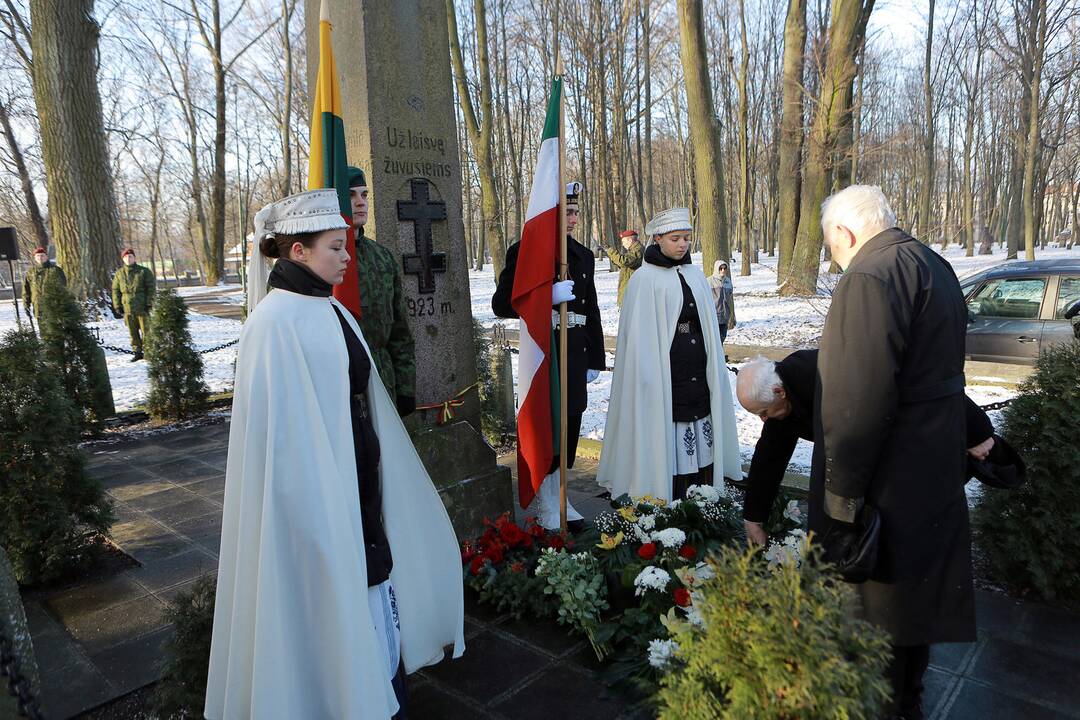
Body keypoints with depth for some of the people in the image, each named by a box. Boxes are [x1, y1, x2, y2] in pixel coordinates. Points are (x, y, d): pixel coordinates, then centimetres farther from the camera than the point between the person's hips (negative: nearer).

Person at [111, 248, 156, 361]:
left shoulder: (144, 271, 0)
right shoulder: (119, 273, 9)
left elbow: (151, 288, -2)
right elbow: (115, 290, 12)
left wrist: (149, 303, -9)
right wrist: (117, 306, 6)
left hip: (142, 308, -3)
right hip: (127, 308, 3)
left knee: (146, 331, -1)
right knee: (133, 332, 8)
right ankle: (137, 352, 17)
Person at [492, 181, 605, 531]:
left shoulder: (583, 255, 14)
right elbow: (502, 304, -9)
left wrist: (595, 358, 15)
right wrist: (548, 297, -20)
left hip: (574, 356, 6)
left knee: (569, 428, 11)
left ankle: (560, 499, 27)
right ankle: (546, 507, 14)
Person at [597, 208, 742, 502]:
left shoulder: (696, 276, 12)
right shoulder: (644, 279, -6)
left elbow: (710, 327, 16)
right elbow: (639, 336, -9)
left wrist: (715, 372, 13)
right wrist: (647, 381, -13)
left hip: (699, 375, 6)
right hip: (664, 377, -5)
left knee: (701, 443, 6)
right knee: (667, 446, -3)